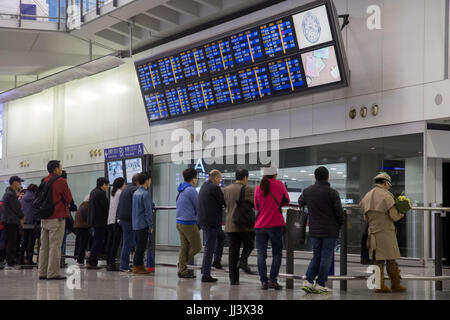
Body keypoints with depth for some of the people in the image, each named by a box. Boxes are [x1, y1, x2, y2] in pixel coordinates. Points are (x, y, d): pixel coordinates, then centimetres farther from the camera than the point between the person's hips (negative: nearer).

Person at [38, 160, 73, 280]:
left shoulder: (44, 181, 10)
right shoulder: (61, 182, -11)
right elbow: (69, 198, -6)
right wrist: (66, 204, 15)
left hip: (44, 218, 7)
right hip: (57, 217, -7)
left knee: (44, 246, 11)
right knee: (55, 247, -5)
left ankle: (42, 273, 13)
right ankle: (52, 273, -6)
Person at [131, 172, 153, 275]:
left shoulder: (136, 193, 12)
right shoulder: (145, 194, -14)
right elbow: (148, 211, -16)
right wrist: (150, 225, -10)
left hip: (136, 224, 9)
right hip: (143, 224, -9)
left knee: (140, 246, 13)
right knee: (141, 246, -4)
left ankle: (140, 265, 17)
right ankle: (137, 266, -2)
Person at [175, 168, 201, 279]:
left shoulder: (181, 190, 12)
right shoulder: (191, 190, -16)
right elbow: (199, 207, -12)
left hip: (180, 222, 9)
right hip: (189, 223, -9)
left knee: (184, 247, 11)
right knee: (196, 247, 2)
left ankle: (183, 270, 11)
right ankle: (182, 265, 4)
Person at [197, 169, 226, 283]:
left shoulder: (204, 186, 15)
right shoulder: (215, 188, -14)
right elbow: (224, 202, -11)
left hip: (203, 221, 9)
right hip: (211, 222, -9)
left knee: (209, 247, 19)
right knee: (209, 248, -5)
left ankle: (205, 270, 21)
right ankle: (206, 275, -3)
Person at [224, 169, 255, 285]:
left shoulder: (226, 189, 7)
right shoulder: (248, 189, -10)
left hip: (230, 225, 4)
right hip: (245, 224, -4)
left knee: (233, 250, 6)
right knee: (249, 245, 18)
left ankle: (233, 279, 5)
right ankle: (243, 261, -9)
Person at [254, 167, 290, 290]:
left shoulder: (258, 188, 2)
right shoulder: (279, 184, -1)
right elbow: (286, 200, 12)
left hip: (260, 225, 2)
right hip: (275, 224, -2)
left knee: (261, 254, 5)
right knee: (277, 253, 5)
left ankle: (264, 281, 2)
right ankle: (273, 279, -5)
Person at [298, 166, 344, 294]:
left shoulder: (307, 191, 3)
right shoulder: (332, 192, -11)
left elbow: (300, 203, 21)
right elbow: (339, 212, -11)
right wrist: (339, 225, 6)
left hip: (314, 230, 5)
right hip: (330, 230, -5)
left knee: (316, 256, 14)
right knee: (326, 257, 3)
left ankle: (308, 281, 3)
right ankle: (320, 284, 2)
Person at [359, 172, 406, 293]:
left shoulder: (366, 197, 13)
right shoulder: (386, 196, -9)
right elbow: (394, 216, -12)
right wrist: (401, 214, 8)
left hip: (373, 232, 6)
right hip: (386, 232, -6)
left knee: (378, 261, 7)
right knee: (391, 260, 2)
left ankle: (380, 286, 5)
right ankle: (395, 285, 8)